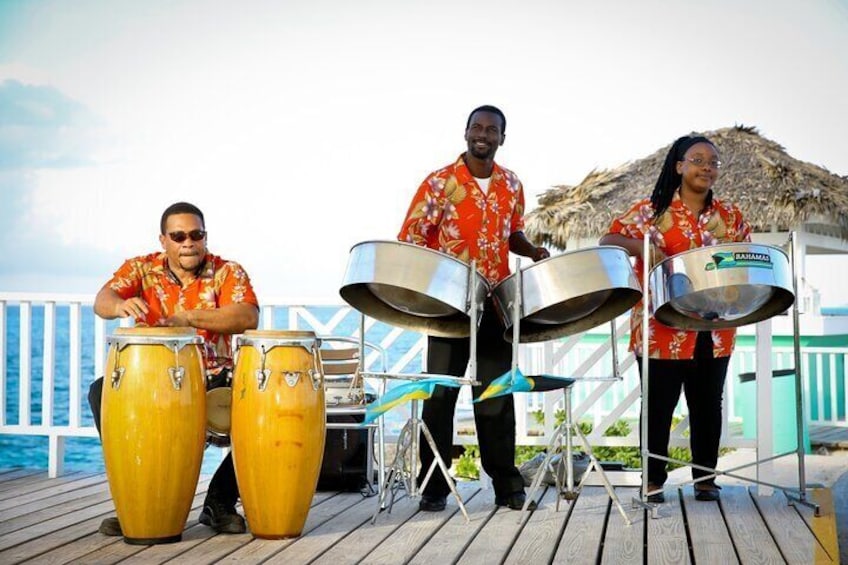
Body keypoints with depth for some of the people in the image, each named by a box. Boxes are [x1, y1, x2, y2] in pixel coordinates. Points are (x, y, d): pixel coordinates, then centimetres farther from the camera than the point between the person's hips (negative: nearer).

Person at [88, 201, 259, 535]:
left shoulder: (228, 272, -1)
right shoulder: (141, 269, 3)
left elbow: (248, 317, -20)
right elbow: (102, 302, -15)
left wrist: (190, 317, -34)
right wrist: (121, 305, -41)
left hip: (214, 380, -1)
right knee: (102, 392, -25)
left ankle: (221, 501, -6)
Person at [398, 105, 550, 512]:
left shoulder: (511, 185, 8)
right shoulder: (440, 183, -5)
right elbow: (410, 239, -7)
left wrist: (533, 252, 0)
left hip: (496, 303, 4)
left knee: (497, 395, 8)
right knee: (441, 393, 1)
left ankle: (506, 483, 15)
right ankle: (433, 486, 9)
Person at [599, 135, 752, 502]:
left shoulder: (729, 217, 10)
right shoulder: (652, 211, 0)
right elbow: (608, 241, -3)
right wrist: (639, 245, -21)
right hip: (663, 331, -3)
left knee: (708, 405, 10)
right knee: (659, 407, 2)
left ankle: (706, 477, 21)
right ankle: (653, 479, 13)